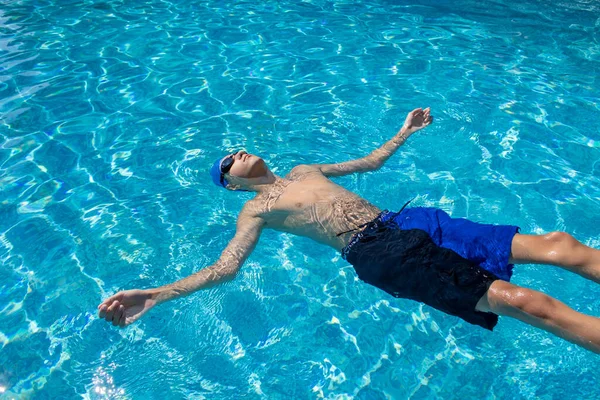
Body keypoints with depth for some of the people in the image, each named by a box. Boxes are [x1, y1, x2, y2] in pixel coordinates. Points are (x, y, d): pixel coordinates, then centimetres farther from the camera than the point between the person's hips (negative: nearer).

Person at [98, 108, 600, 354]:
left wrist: (405, 131, 39)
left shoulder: (304, 170, 26)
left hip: (404, 222, 7)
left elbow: (371, 161, 34)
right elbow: (226, 267, -5)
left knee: (558, 243, -2)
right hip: (380, 253, -7)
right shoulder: (256, 210, 7)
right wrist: (157, 294, -16)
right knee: (524, 302, -20)